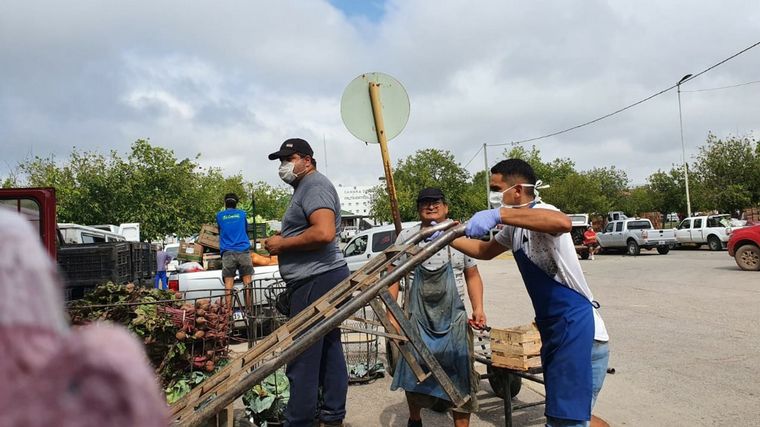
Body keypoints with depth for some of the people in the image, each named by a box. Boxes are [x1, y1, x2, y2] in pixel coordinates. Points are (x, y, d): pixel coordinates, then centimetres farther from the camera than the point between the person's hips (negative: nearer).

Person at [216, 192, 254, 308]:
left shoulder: (220, 215, 13)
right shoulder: (242, 214, 15)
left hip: (227, 252, 0)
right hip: (243, 251, 0)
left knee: (228, 284, -1)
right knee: (247, 283, 0)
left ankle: (229, 311, -7)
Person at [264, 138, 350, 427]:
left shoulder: (314, 184, -11)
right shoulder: (305, 187, 22)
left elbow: (324, 233, -26)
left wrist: (282, 244, -15)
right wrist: (282, 241, 14)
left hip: (316, 281, -11)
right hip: (322, 278, 11)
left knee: (302, 360, -7)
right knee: (328, 351, 14)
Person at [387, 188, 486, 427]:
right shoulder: (407, 237, 0)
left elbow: (472, 276, 6)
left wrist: (478, 308, -7)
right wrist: (391, 314, -6)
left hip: (454, 318, 0)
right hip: (418, 317, 1)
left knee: (460, 378, 2)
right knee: (414, 374, 12)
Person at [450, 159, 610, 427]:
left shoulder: (539, 212, -15)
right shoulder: (515, 227, 13)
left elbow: (563, 223, -40)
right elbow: (484, 250, 28)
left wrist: (498, 215, -45)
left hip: (577, 330, -10)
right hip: (556, 331, 10)